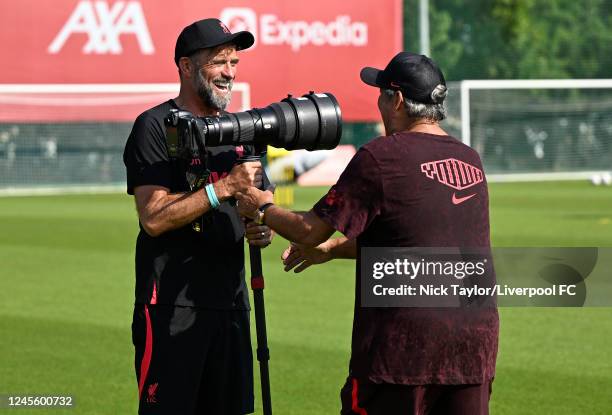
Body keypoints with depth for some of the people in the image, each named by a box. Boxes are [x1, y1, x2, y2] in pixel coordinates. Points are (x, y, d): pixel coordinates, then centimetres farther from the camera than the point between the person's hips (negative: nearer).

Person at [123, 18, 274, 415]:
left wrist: (263, 228, -1)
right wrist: (225, 187, -20)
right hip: (171, 307, -7)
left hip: (230, 303, 7)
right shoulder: (155, 126, -6)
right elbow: (154, 218, -16)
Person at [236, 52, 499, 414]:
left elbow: (311, 230, -4)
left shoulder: (381, 156, -8)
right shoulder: (471, 160, 14)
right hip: (476, 341, 6)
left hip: (407, 342, -6)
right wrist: (332, 250, 31)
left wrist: (262, 209, 16)